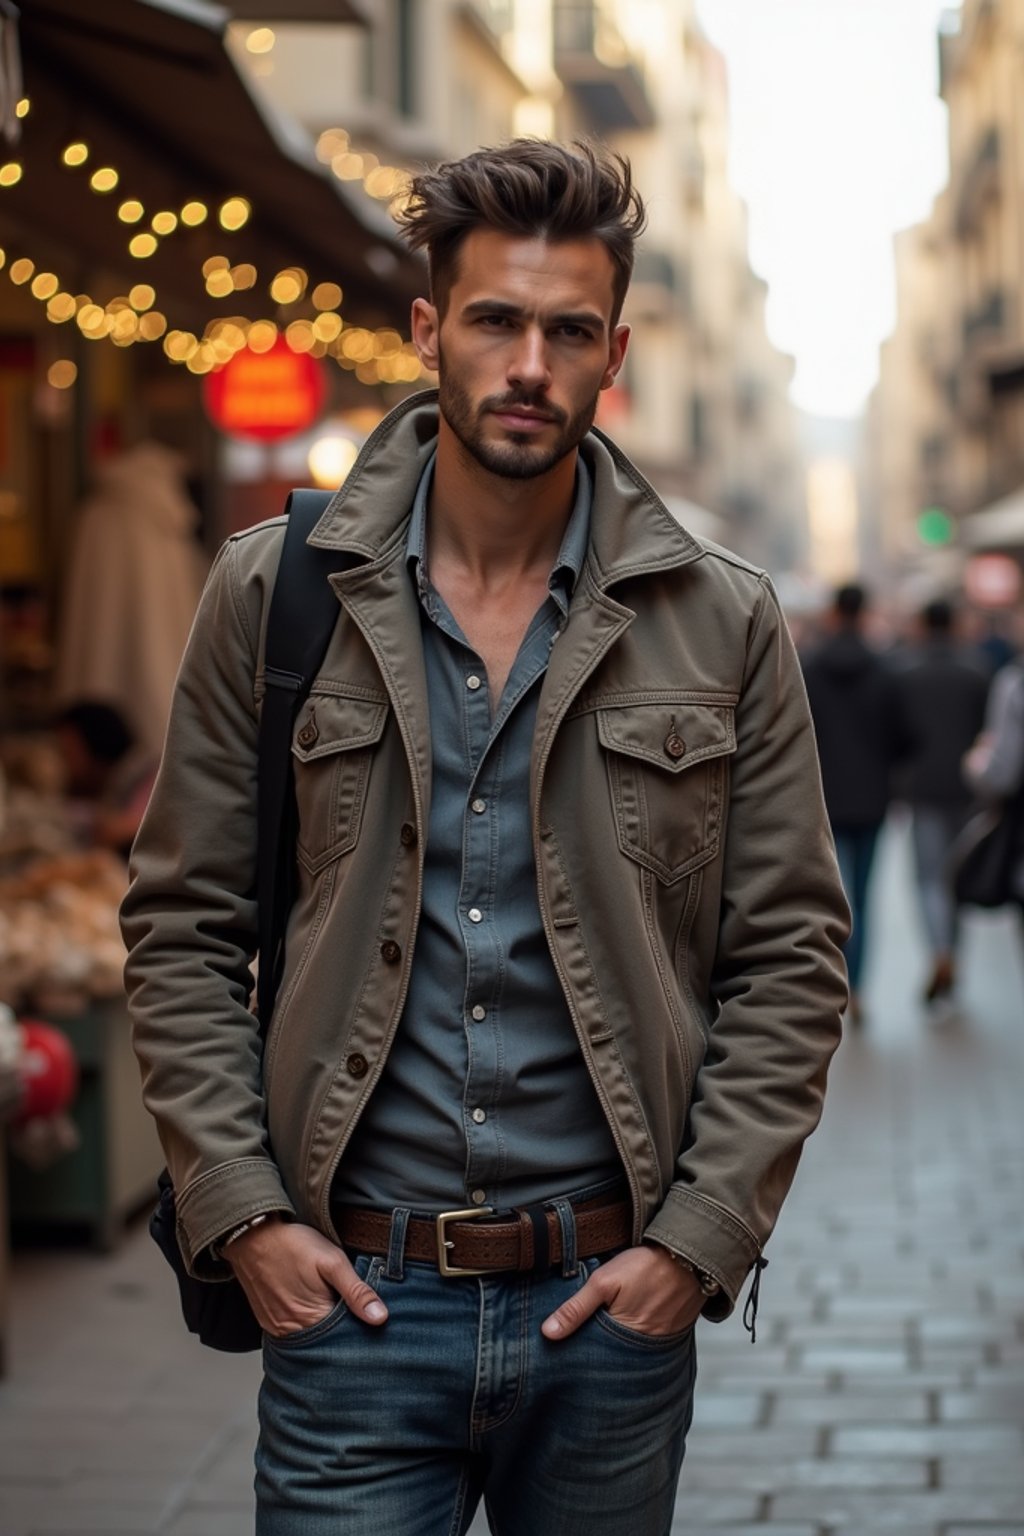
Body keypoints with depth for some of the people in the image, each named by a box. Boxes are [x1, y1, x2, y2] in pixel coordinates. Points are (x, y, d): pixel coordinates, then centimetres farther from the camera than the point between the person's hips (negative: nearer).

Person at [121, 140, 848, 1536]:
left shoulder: (723, 623, 2)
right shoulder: (273, 593, 2)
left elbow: (791, 956, 4)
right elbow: (181, 929, 4)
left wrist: (700, 1236, -4)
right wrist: (240, 1210, -5)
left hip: (612, 1302, 1)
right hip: (351, 1296, -1)